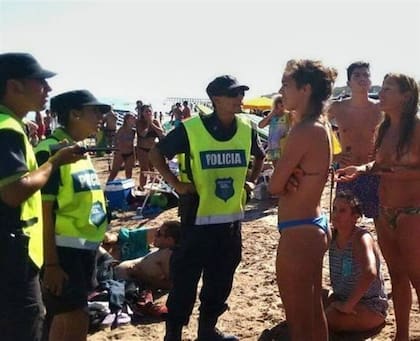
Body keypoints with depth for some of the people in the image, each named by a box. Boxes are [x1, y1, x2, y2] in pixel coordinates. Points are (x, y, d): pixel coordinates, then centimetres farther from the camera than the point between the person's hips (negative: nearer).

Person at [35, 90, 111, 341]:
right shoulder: (51, 150, -16)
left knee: (69, 320, 18)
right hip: (64, 250, -9)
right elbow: (43, 209, -19)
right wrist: (51, 262, -20)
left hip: (85, 247, 9)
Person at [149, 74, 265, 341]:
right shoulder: (191, 129, -13)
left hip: (232, 217, 5)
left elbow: (260, 156, 21)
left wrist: (251, 181, 10)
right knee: (185, 278, 3)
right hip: (198, 217, -4)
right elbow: (156, 153, -1)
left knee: (221, 280, 15)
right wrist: (176, 183, -8)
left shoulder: (247, 129, 0)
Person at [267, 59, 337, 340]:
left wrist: (286, 179, 3)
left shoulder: (304, 131, -21)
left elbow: (275, 186, -16)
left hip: (298, 233, -9)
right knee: (314, 311, 23)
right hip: (316, 227, 10)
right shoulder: (322, 125, 7)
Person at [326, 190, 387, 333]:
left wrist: (348, 305, -33)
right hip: (341, 299, 7)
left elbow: (370, 273, -39)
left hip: (371, 309, -7)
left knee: (327, 318, -29)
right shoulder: (331, 237, -1)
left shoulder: (361, 238, -21)